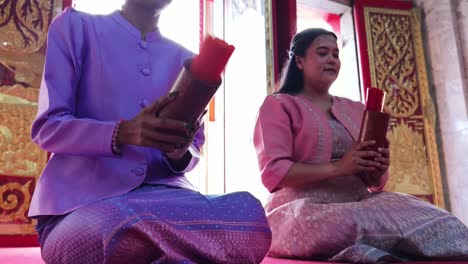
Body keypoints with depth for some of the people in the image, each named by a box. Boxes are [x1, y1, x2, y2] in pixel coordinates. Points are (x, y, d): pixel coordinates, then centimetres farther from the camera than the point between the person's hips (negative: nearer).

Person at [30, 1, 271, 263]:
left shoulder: (186, 61, 15)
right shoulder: (75, 26, 6)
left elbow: (193, 153, 14)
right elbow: (47, 128, -3)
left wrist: (180, 153, -13)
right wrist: (123, 133, -23)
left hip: (160, 192, 3)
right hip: (81, 196, -3)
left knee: (250, 214, -27)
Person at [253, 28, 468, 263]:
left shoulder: (356, 110, 21)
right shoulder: (278, 105, 4)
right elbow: (273, 172, -10)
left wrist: (378, 172, -4)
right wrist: (337, 167, -19)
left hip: (358, 203, 4)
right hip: (304, 208, -3)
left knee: (427, 214, -24)